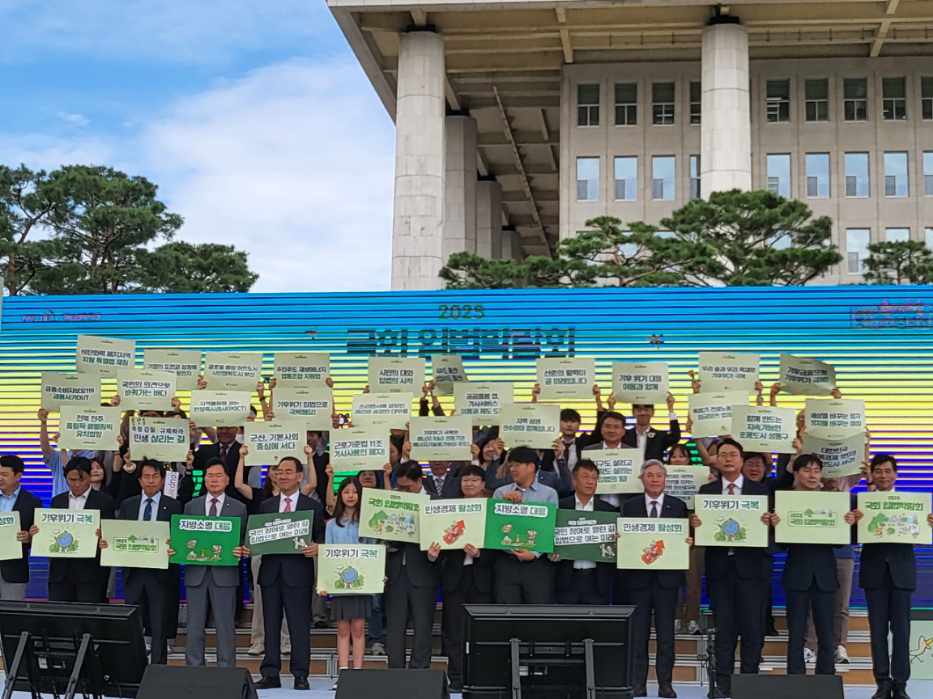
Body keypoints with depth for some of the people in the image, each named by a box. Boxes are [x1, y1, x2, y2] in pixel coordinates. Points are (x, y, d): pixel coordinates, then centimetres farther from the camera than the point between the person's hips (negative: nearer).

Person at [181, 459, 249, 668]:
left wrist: (241, 551, -16)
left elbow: (244, 541, 5)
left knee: (225, 626, 1)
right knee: (194, 626, 6)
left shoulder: (239, 508, 7)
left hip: (224, 573, -2)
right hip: (196, 572, 2)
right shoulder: (191, 506, 12)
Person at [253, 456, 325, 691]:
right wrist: (250, 548, -9)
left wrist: (316, 547, -18)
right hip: (270, 571, 3)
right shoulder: (265, 506, 15)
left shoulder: (313, 506, 6)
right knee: (270, 624, 6)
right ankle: (270, 674, 11)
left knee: (299, 625, -2)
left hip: (298, 572, -3)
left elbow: (321, 537, 3)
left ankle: (300, 675, 4)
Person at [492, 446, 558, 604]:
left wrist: (535, 553, -15)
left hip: (538, 563, -2)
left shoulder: (549, 493, 4)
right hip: (507, 563, 2)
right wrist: (505, 502, -9)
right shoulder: (501, 493, 10)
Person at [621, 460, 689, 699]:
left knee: (666, 632, 3)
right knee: (638, 632, 2)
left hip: (667, 577, 0)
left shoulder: (678, 506, 7)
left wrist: (687, 543, -15)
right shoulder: (629, 506, 7)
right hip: (638, 577, 0)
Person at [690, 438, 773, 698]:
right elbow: (701, 525, 4)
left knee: (752, 627, 1)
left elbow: (769, 522, 1)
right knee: (723, 628, 5)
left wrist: (770, 522, -21)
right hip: (719, 566, 1)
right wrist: (694, 524, -17)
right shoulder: (706, 490, 8)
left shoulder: (760, 490, 5)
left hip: (750, 565, -1)